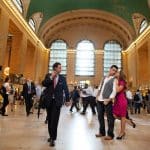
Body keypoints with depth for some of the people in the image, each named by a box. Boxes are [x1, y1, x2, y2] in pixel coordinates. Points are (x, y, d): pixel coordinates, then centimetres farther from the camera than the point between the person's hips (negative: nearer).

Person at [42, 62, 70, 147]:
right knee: (50, 119, 12)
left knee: (54, 120, -7)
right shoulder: (48, 76, 5)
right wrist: (51, 77, -17)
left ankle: (53, 139, 1)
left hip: (57, 101, -2)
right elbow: (43, 84, -10)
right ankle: (51, 136, 27)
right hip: (49, 101, 2)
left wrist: (67, 100, 3)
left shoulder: (62, 78, 3)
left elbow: (66, 89, 4)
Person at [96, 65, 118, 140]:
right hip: (99, 100, 7)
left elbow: (114, 91, -12)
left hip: (107, 101, -6)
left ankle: (110, 134, 13)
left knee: (110, 118, 2)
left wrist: (109, 99, -21)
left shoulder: (114, 80, -3)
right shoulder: (104, 78, 16)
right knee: (100, 116, 13)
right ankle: (102, 132, 27)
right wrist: (97, 96, 10)